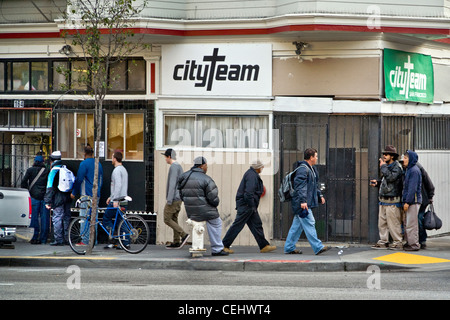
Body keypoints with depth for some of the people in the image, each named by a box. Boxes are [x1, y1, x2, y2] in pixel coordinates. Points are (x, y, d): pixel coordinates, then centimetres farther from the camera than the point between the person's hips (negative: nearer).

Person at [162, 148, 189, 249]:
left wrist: (169, 200, -23)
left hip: (173, 199, -10)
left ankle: (183, 234, -13)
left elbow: (172, 184, -21)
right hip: (178, 199, 10)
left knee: (167, 219, -6)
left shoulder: (174, 167, -15)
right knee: (174, 219, 9)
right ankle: (176, 242, 7)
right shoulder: (179, 167, 17)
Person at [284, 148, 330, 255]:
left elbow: (315, 185, 32)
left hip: (306, 203, 11)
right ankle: (318, 247, -11)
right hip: (302, 204, -11)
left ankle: (289, 248, 16)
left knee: (297, 225, 12)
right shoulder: (303, 169, -14)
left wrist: (319, 195, 27)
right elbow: (300, 186, -22)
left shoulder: (312, 169, 19)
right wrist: (303, 201, -28)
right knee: (309, 224, -10)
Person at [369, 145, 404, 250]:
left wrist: (383, 166, -16)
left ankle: (398, 242, -2)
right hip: (383, 200, 10)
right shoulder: (387, 166, 19)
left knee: (393, 223, -7)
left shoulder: (397, 167, -10)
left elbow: (390, 177, -27)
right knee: (382, 222, 10)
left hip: (392, 201, -10)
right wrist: (377, 183, 13)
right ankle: (383, 242, 16)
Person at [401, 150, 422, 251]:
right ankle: (409, 242, 20)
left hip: (413, 201, -10)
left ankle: (414, 244, -3)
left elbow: (412, 188, -19)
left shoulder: (414, 171, -14)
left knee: (411, 224, -7)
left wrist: (407, 202, -20)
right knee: (407, 224, 13)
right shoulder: (409, 170, 16)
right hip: (409, 201, 10)